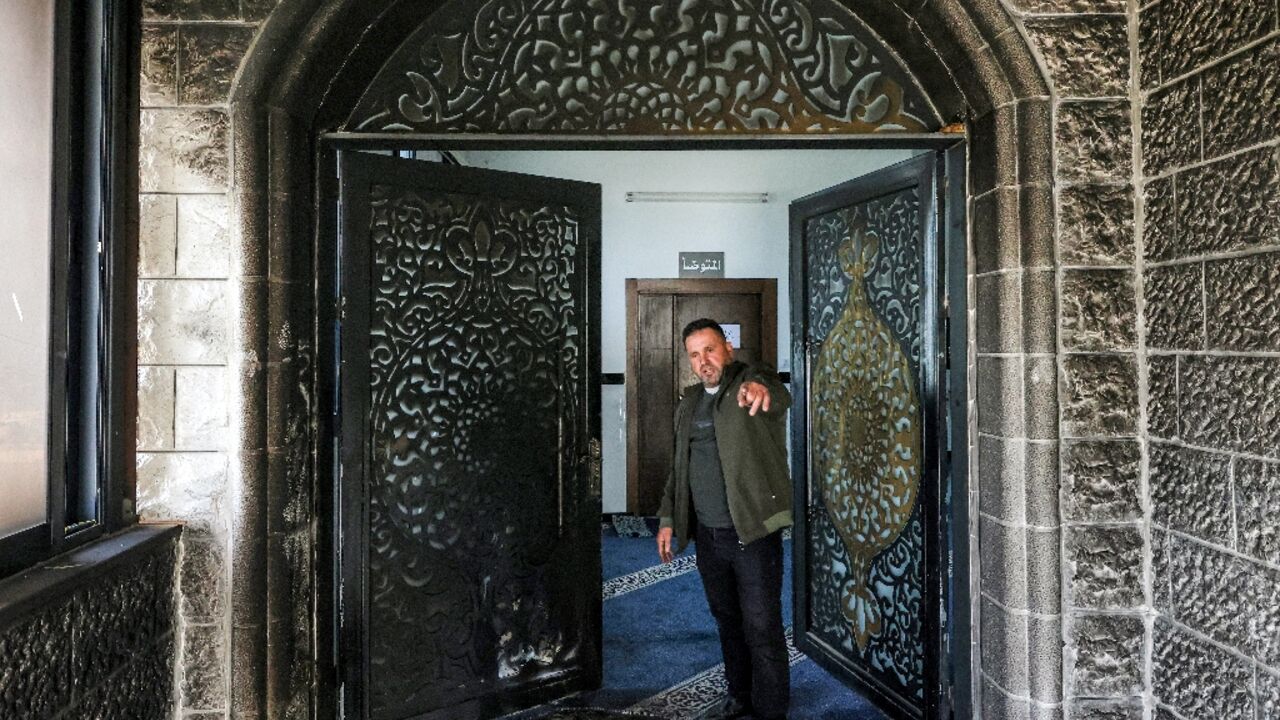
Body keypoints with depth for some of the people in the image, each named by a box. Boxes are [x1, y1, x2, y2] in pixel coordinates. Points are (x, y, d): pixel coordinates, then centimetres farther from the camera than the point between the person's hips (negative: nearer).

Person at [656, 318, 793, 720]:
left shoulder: (752, 383, -9)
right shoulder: (688, 404, 10)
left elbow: (780, 397, -34)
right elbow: (679, 467, 17)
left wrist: (760, 388, -57)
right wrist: (668, 518, 12)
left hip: (753, 532, -6)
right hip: (707, 535, 7)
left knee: (762, 629, 2)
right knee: (727, 621, 21)